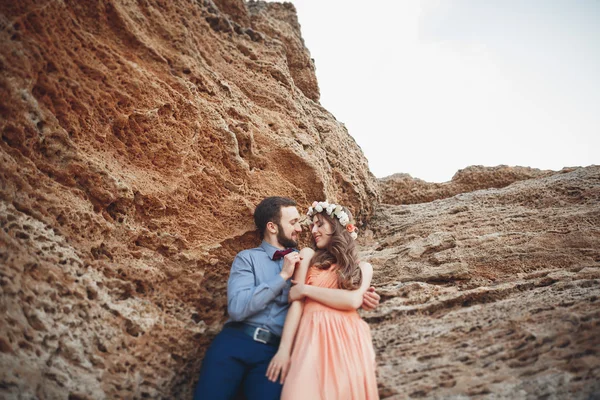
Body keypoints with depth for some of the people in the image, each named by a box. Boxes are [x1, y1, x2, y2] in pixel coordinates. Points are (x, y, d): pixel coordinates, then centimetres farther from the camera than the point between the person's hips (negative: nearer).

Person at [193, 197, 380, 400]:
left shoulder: (303, 262, 12)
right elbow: (236, 308, -10)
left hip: (275, 350, 2)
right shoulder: (247, 258, 3)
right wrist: (282, 276, -10)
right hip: (235, 341, -1)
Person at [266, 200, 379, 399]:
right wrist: (284, 348, -9)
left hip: (348, 342, 1)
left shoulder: (362, 267, 14)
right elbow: (296, 301, 1)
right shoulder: (309, 256, 11)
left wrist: (306, 289, -5)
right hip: (313, 339, -1)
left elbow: (353, 301, -6)